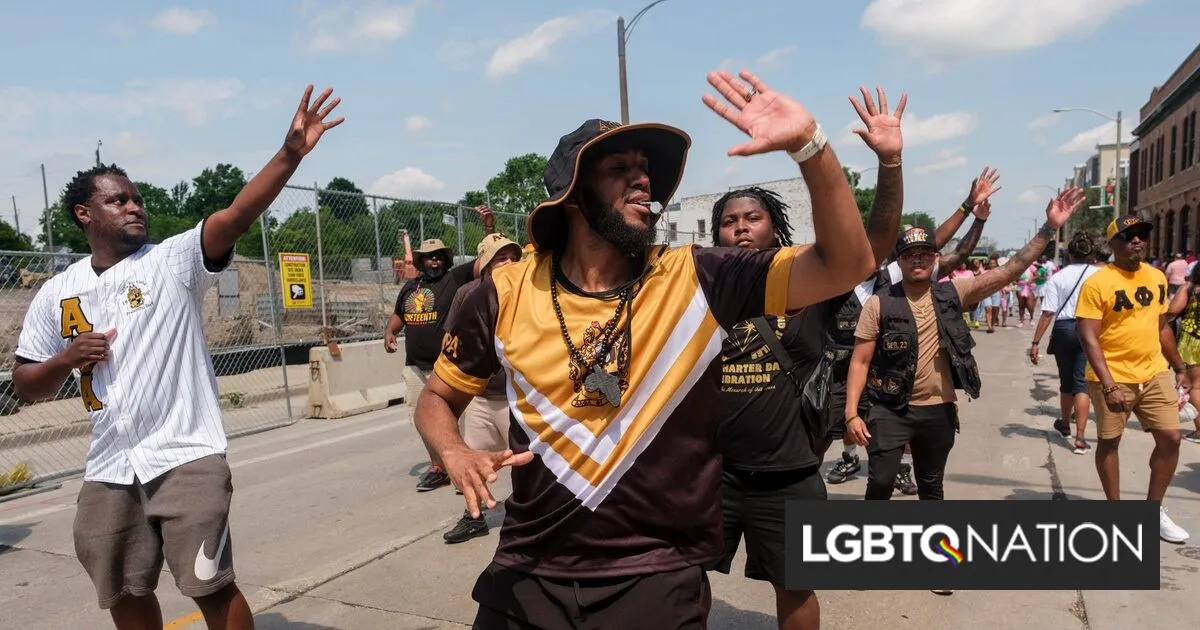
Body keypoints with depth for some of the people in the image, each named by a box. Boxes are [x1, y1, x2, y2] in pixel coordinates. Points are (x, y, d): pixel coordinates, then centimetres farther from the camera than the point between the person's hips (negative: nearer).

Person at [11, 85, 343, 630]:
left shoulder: (172, 261, -5)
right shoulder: (56, 294, 7)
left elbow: (236, 216, -22)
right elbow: (25, 385, 13)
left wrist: (290, 153, -35)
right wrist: (65, 359, -9)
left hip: (185, 458, -5)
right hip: (107, 469, 5)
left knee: (211, 586, -1)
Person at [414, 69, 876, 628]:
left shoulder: (695, 280, -7)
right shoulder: (506, 294, -5)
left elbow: (846, 265, -10)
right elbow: (437, 398, 8)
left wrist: (808, 143, -21)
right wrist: (455, 455, -14)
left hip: (659, 579, -1)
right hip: (529, 575, 1)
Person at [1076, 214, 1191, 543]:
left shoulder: (1157, 278, 7)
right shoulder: (1097, 283, -14)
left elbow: (1162, 327, 18)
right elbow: (1089, 338, -17)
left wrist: (1180, 368, 19)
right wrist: (1108, 385, -22)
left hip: (1154, 374, 6)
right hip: (1112, 378, -5)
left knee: (1170, 438, 4)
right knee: (1109, 441, 7)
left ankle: (1154, 509, 21)